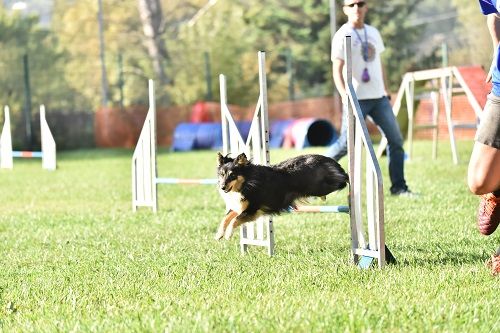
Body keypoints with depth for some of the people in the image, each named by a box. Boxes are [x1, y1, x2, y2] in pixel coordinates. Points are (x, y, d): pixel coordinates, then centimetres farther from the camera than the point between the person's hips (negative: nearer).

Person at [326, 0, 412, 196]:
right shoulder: (342, 37, -7)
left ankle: (398, 187, 8)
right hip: (357, 99, -6)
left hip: (378, 97, 6)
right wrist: (345, 97, -26)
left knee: (396, 139, 2)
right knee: (346, 143, -8)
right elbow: (337, 71, -14)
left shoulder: (373, 33, 13)